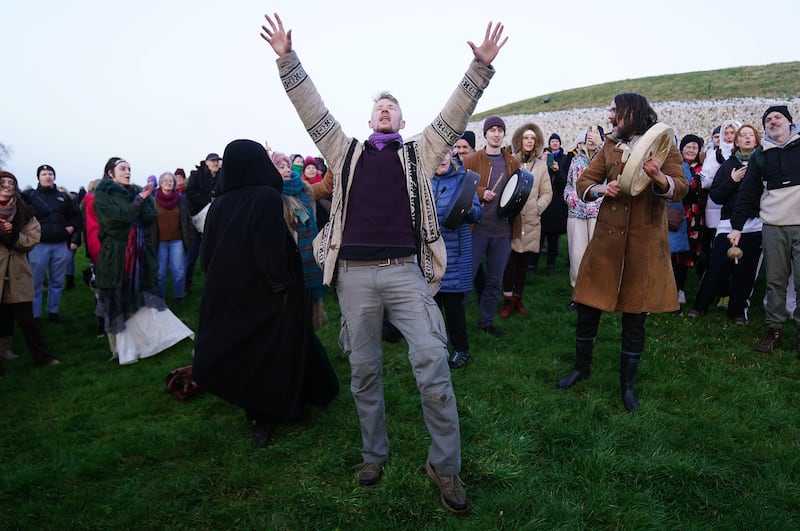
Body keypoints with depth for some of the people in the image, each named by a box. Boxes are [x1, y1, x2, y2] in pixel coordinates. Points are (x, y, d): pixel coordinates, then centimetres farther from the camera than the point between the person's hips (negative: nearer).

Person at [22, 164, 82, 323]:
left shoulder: (64, 197, 12)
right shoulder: (29, 195, 3)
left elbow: (76, 215, 17)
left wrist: (72, 227, 3)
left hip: (61, 245, 3)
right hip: (38, 245, -3)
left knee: (57, 282, 11)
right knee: (36, 283, 1)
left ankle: (53, 312, 22)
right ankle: (34, 316, 9)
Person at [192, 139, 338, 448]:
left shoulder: (219, 204, 3)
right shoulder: (266, 196, -14)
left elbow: (206, 253, 7)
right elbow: (271, 248, -24)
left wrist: (218, 287, 17)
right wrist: (281, 284, -16)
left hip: (228, 294, 6)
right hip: (264, 293, -5)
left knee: (241, 350, 16)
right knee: (271, 352, 9)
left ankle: (257, 417, 27)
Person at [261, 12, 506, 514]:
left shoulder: (419, 153, 13)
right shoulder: (347, 152, 15)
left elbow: (455, 114, 6)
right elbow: (312, 109, 12)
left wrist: (481, 67, -3)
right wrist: (287, 59, 6)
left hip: (405, 271, -1)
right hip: (355, 274, 2)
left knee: (432, 362, -9)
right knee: (364, 370, 10)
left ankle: (445, 464, 7)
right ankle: (374, 453, 29)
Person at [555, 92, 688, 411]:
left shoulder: (664, 146, 1)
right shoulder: (610, 147, 11)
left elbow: (680, 189, -8)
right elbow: (583, 183, 10)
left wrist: (658, 177, -29)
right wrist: (601, 188, -12)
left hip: (645, 243, -3)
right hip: (607, 238, 3)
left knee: (634, 316, 5)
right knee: (588, 307, 5)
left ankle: (628, 383, 21)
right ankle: (582, 367, 27)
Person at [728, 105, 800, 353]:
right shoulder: (760, 155, 9)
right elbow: (748, 192, 7)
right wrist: (736, 225, 4)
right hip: (773, 226, 2)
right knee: (775, 281, 6)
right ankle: (774, 330, 14)